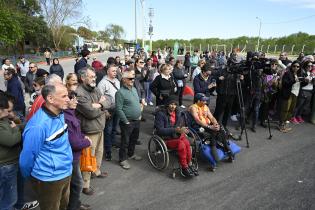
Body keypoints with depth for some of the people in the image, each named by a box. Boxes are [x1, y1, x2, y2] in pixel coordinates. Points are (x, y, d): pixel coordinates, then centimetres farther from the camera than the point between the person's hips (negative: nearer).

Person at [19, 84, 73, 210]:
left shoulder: (60, 114, -3)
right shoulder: (38, 125, -28)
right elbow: (27, 156, -16)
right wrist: (29, 176, 0)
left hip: (65, 173, 7)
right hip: (49, 179, -7)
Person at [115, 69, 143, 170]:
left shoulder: (134, 89, 8)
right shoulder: (120, 92, -18)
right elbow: (119, 109, -20)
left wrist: (140, 114, 12)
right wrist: (126, 121, -17)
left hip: (137, 120, 8)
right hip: (127, 122, -8)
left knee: (134, 139, 22)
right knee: (125, 141, 6)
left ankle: (131, 154, 41)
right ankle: (122, 159, 22)